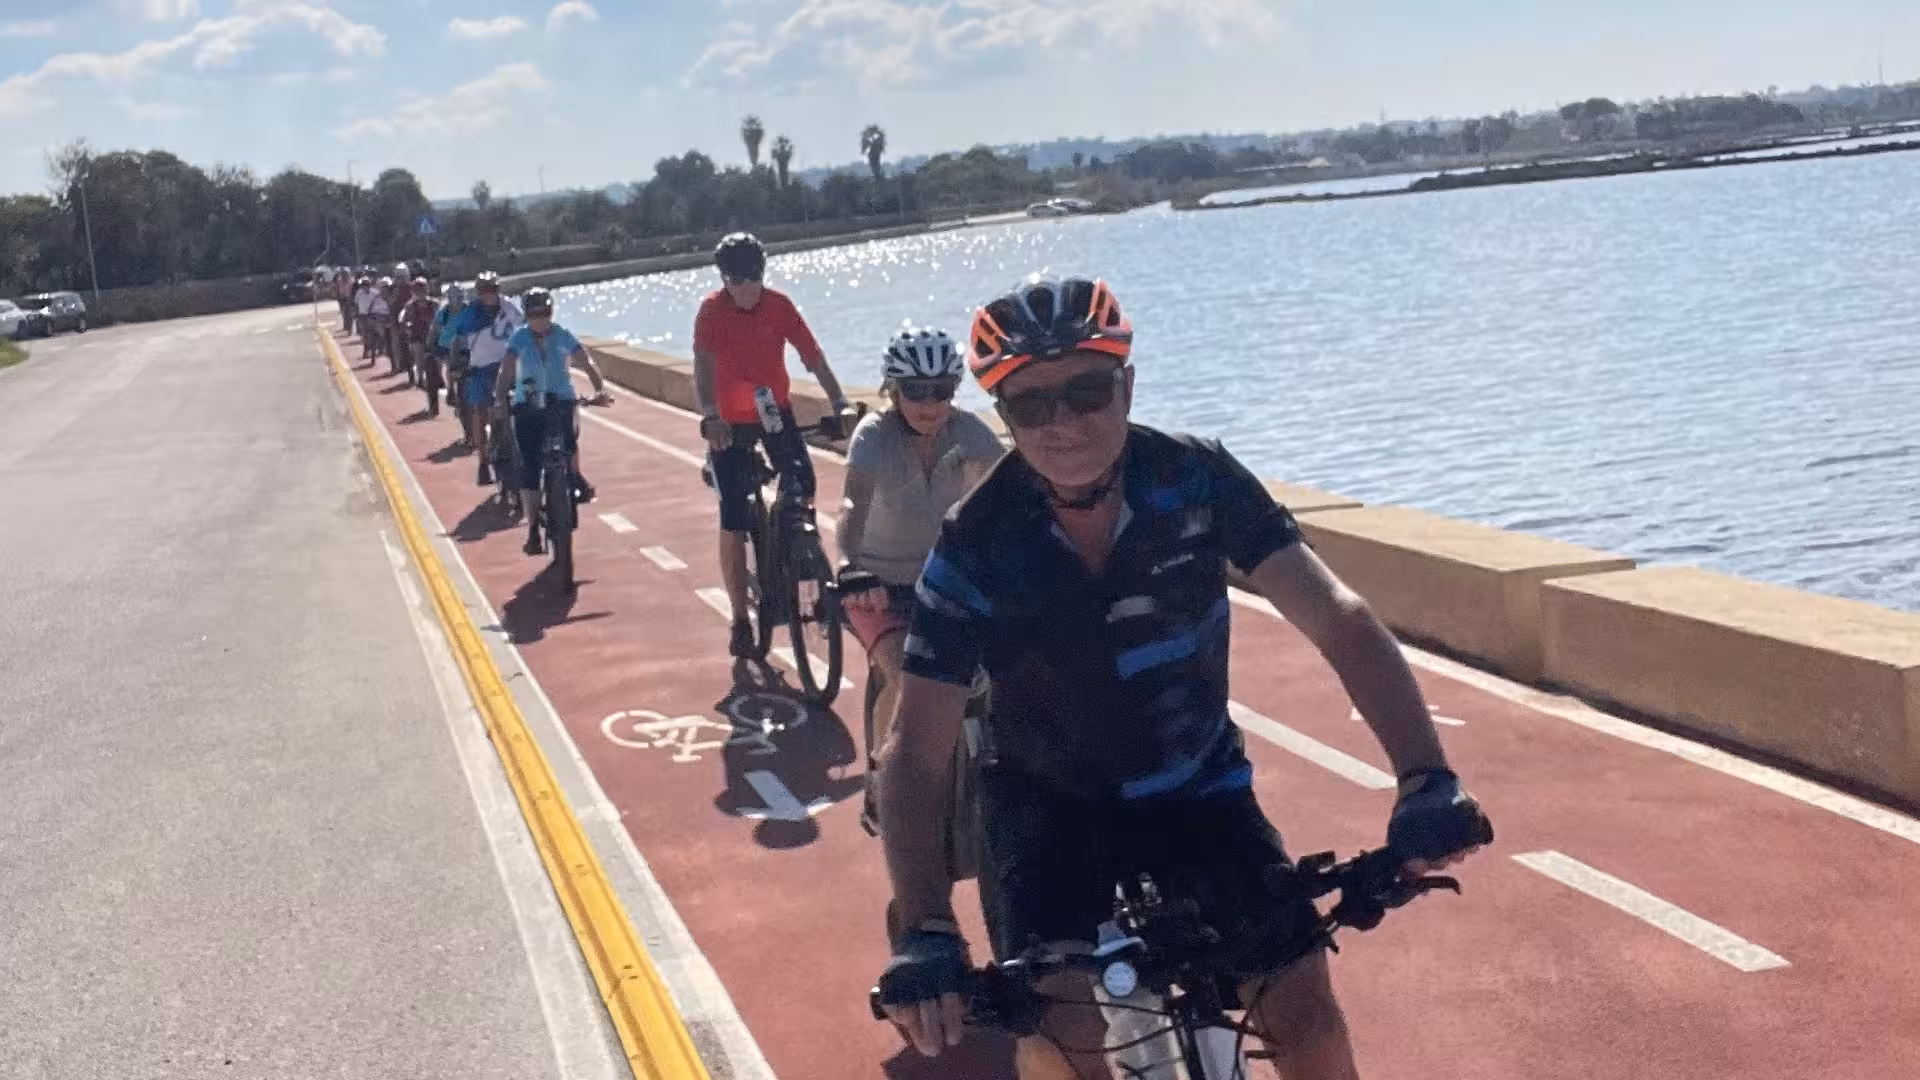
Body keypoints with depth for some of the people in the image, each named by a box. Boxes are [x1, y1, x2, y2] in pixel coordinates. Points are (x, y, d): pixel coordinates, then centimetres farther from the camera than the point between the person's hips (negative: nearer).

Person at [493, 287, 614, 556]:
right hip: (527, 407, 0)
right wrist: (500, 396, -34)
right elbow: (506, 369, -17)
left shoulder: (563, 336, -3)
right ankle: (533, 530, 0)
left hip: (562, 402, 0)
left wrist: (600, 390, -27)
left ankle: (577, 477, 3)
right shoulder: (519, 339, -5)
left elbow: (588, 364, -10)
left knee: (568, 434, -29)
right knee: (529, 469, -7)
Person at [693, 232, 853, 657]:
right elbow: (703, 366, -30)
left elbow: (812, 355, -16)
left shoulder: (779, 305, -12)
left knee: (803, 486, -13)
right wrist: (709, 417, -47)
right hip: (730, 422, -3)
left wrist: (839, 403, -28)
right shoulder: (712, 310, -19)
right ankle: (740, 619, 4)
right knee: (733, 522, -5)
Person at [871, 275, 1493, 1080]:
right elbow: (915, 754, -24)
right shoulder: (975, 548, -22)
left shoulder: (1199, 482, -19)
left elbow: (1338, 621, -23)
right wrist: (927, 935, -38)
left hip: (1198, 788, 2)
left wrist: (1425, 780, -38)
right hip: (1050, 803, -1)